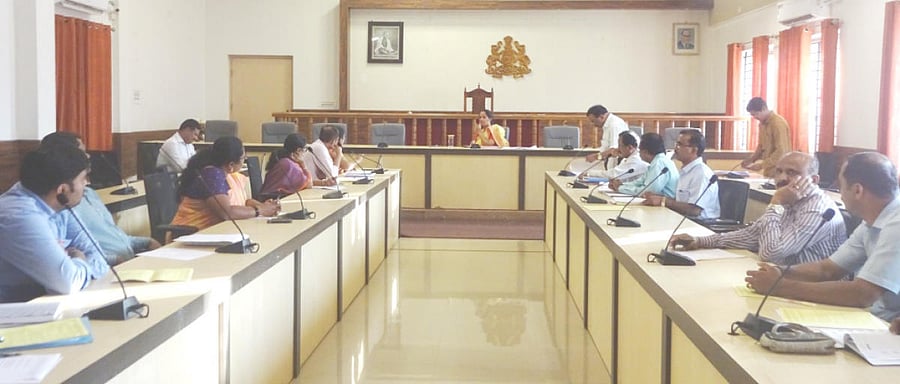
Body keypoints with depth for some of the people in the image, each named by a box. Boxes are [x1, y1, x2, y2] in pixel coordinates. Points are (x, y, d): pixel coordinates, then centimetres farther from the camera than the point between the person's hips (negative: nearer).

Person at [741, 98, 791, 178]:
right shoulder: (762, 124, 11)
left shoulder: (778, 123, -15)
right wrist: (751, 159, 5)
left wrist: (761, 165, -20)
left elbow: (781, 152, -20)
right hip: (768, 171, 8)